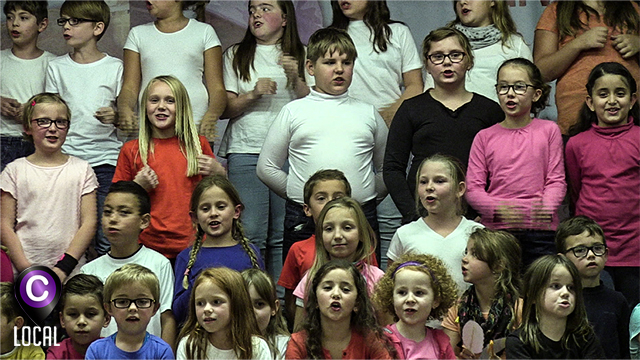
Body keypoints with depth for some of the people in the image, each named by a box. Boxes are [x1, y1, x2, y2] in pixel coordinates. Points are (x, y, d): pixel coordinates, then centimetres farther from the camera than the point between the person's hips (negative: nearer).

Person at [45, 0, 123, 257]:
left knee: (107, 240, -6)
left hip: (106, 158, -2)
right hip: (67, 157, 2)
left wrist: (115, 116, -14)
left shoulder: (115, 67, 5)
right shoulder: (56, 67, 11)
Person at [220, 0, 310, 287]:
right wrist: (253, 94, -9)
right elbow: (224, 108, 7)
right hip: (245, 152, 0)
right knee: (250, 234, -7)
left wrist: (296, 78, -10)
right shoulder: (235, 56, 15)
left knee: (283, 236, -1)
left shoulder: (301, 55, 13)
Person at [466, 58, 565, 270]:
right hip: (495, 229, 1)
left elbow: (556, 180, 4)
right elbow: (473, 188, 3)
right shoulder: (485, 137, 8)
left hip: (540, 229, 0)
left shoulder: (549, 130, 7)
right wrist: (497, 208, -16)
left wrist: (547, 207, -17)